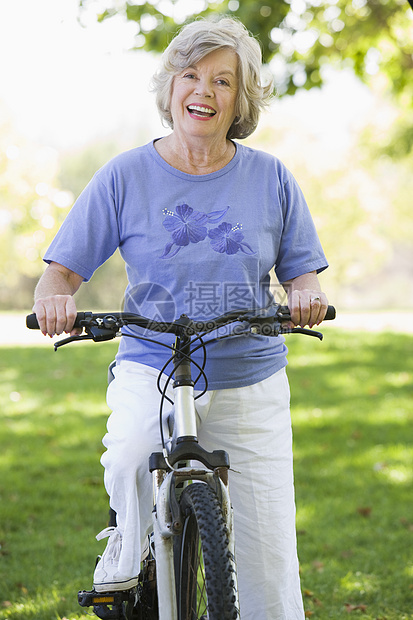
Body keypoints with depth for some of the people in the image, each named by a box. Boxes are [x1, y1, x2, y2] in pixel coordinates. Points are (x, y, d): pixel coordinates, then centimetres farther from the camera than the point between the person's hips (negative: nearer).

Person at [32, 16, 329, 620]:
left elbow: (301, 276, 7)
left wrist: (308, 296, -17)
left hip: (251, 386, 1)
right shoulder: (126, 176, -1)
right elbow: (60, 272, -1)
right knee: (130, 463, -34)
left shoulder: (270, 178, 2)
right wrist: (57, 298, -24)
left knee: (267, 566, 0)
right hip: (151, 371, -1)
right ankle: (130, 545, -3)